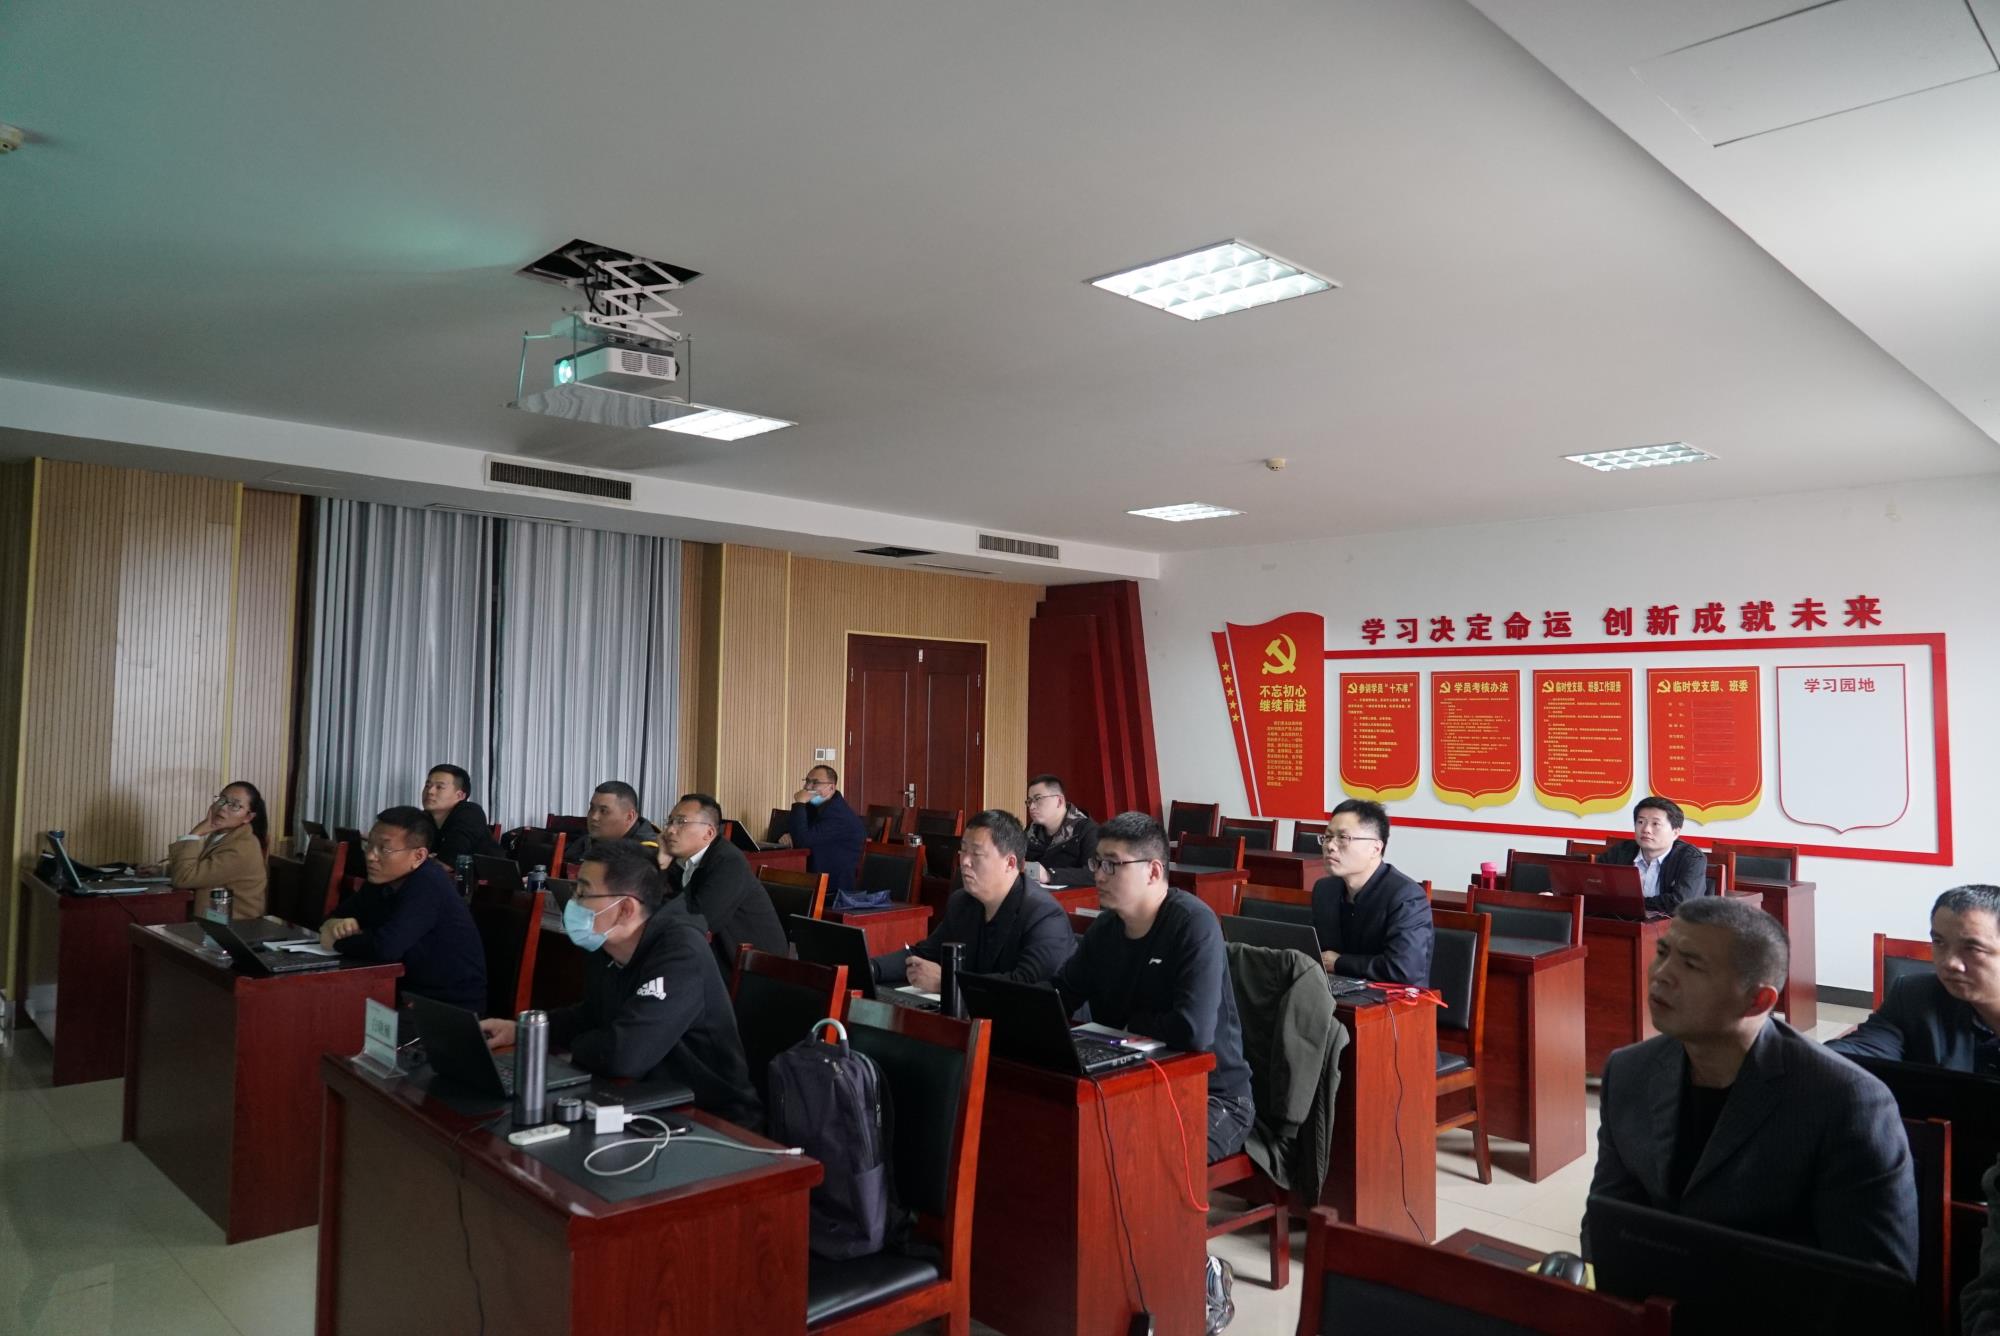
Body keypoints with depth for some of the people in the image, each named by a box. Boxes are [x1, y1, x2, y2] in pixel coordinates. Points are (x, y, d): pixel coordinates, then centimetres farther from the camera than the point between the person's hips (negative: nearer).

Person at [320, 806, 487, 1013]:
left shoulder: (429, 885, -22)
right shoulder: (383, 879, 4)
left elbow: (386, 947, -31)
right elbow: (335, 916, 12)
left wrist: (335, 941, -13)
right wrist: (336, 925, -11)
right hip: (409, 995, 8)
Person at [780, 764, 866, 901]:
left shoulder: (838, 814, -19)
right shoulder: (815, 806, 13)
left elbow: (803, 840, -25)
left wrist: (799, 804, -20)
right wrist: (787, 836, -6)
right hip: (816, 880, 9)